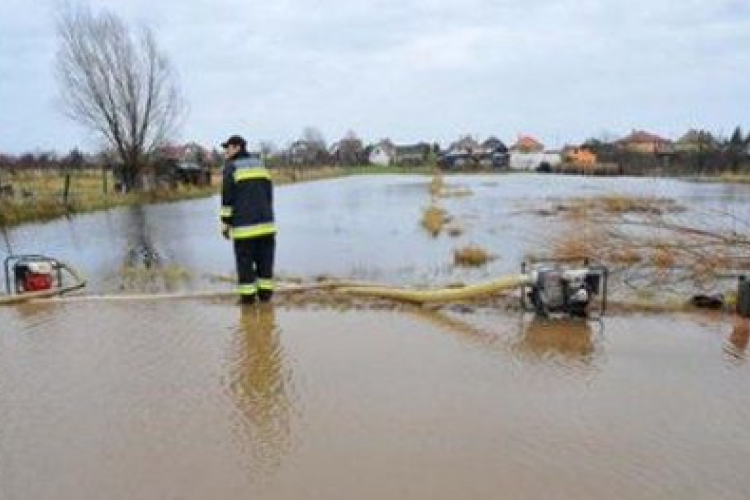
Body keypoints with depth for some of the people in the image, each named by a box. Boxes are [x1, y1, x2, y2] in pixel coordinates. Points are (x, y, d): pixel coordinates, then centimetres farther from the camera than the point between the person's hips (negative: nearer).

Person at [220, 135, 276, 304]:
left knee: (245, 259, 2)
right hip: (265, 221, 5)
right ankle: (265, 292, 10)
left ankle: (248, 295, 3)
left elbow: (227, 197, -8)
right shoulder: (259, 164, 15)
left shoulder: (231, 167, -2)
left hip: (244, 224, -5)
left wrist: (225, 223, -4)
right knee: (265, 258, 8)